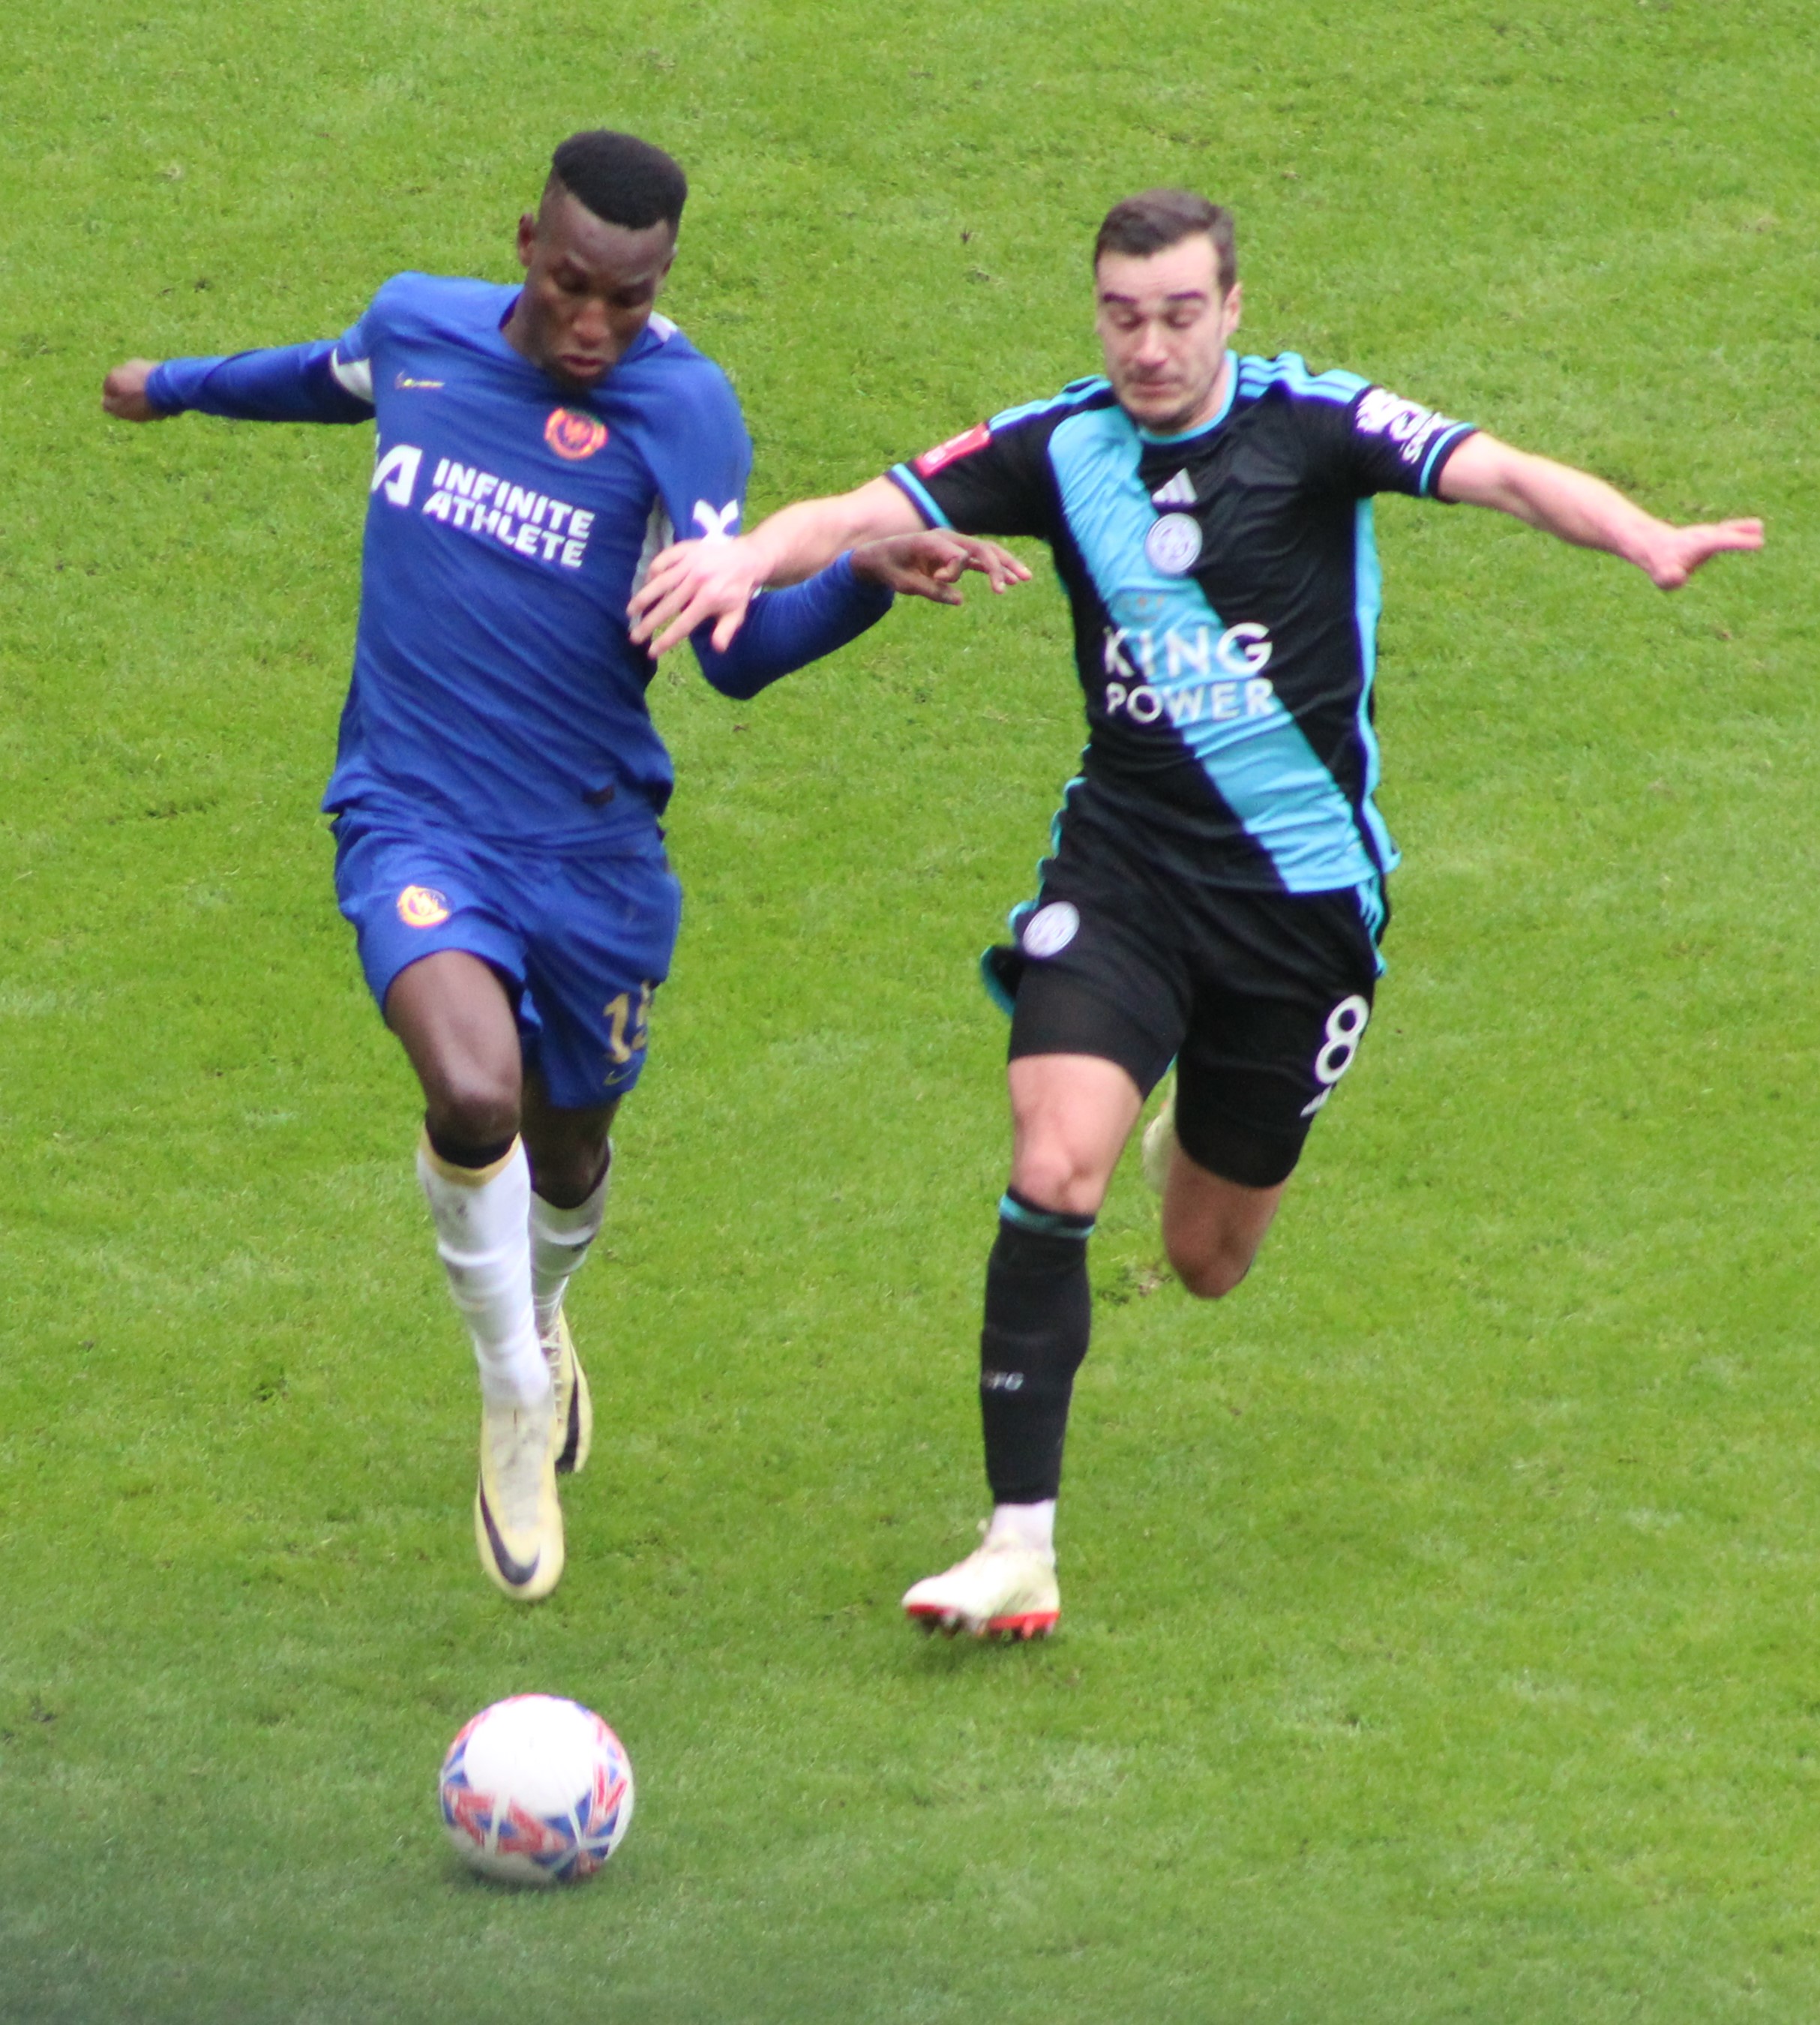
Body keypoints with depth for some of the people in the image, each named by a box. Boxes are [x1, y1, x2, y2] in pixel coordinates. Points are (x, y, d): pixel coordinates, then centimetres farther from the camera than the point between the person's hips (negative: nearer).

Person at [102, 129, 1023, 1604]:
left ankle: (542, 1314, 55)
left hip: (590, 844, 0)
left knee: (568, 1149, 17)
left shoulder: (680, 407, -11)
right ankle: (517, 1396, -1)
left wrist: (870, 580, -37)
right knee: (475, 1093, -26)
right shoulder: (416, 324, -1)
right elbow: (343, 379, 26)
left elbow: (736, 651, -18)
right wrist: (183, 385, 43)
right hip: (413, 821, 0)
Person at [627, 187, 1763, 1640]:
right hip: (1122, 870, 1)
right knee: (1055, 1174, -22)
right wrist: (752, 554, -33)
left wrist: (1649, 541, -42)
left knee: (1208, 1261, 10)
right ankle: (1020, 1546, -15)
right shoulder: (1059, 449, -3)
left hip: (1304, 887, -1)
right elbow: (868, 514, -11)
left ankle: (1210, 1143, 49)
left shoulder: (1312, 427, -10)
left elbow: (1496, 473, -23)